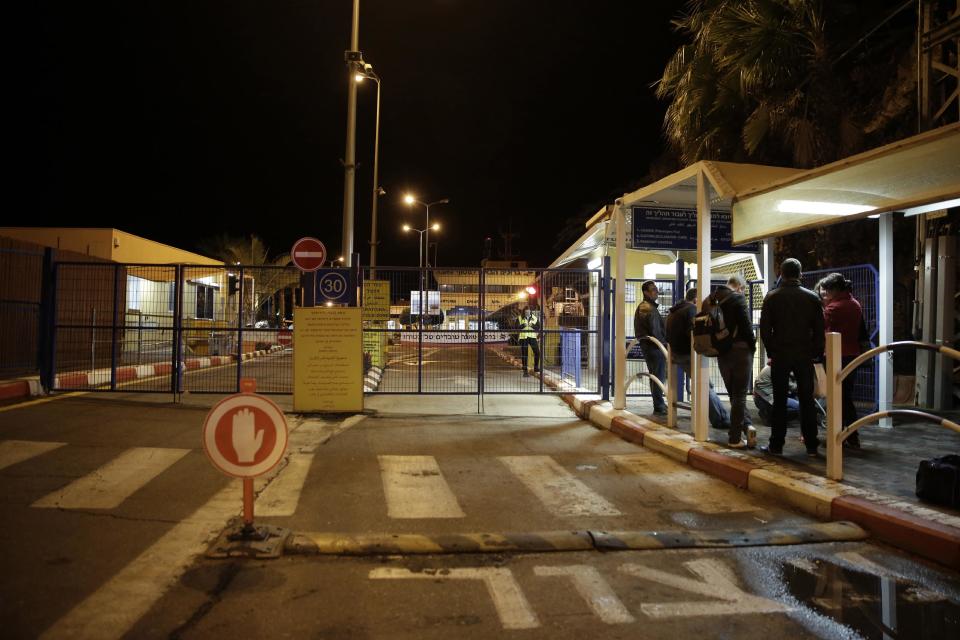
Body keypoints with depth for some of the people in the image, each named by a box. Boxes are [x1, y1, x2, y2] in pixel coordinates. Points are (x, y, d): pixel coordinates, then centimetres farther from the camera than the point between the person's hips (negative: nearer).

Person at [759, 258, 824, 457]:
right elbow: (819, 330, 1)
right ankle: (811, 446, 11)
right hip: (804, 356, 1)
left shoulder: (771, 298, -2)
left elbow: (765, 330, -3)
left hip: (780, 356, -1)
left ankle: (776, 445, 7)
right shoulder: (812, 298, 1)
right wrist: (816, 353, 9)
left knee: (779, 402, 4)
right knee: (807, 401, 8)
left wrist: (771, 352, 6)